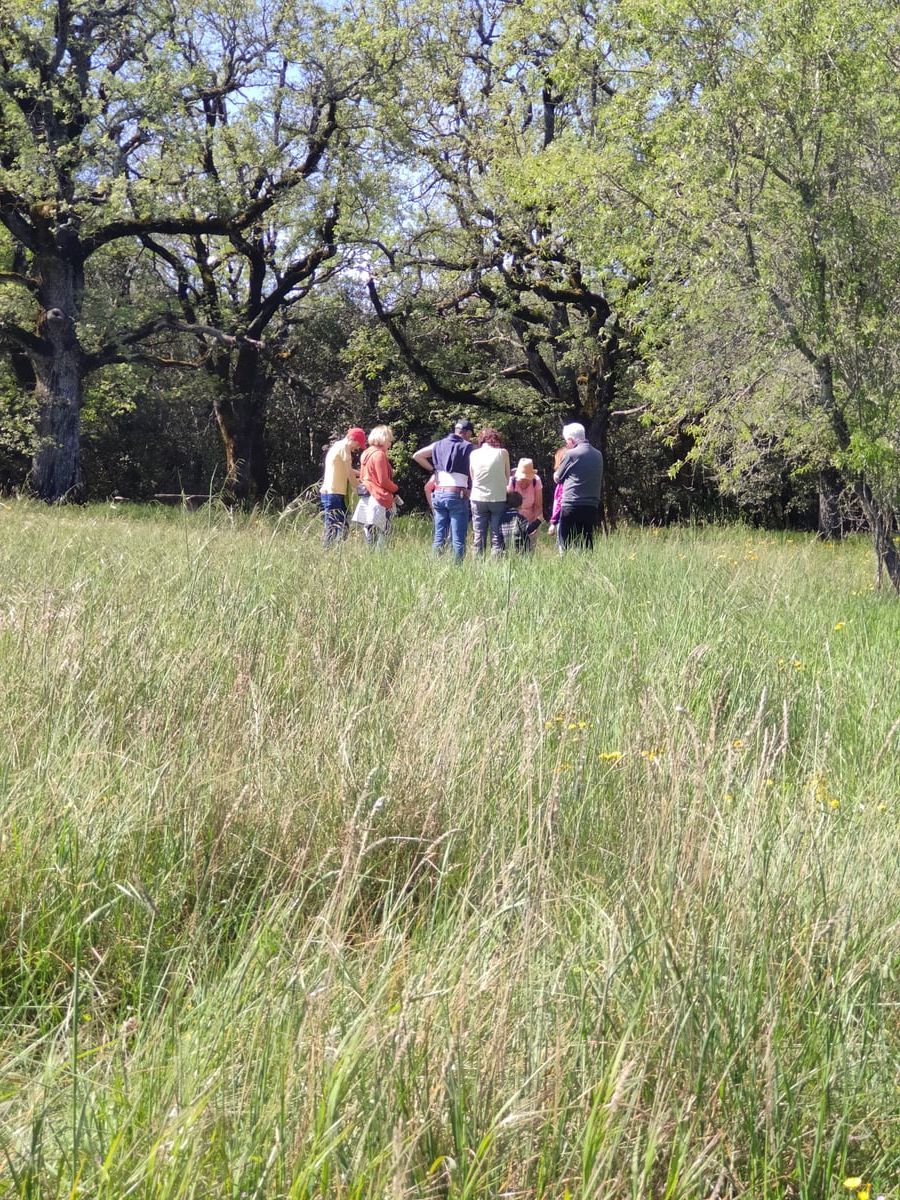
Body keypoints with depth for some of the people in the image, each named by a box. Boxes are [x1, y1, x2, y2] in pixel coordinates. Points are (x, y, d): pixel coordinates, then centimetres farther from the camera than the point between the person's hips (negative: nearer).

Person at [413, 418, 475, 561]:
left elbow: (416, 456, 16)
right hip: (457, 495, -5)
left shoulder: (439, 445, 12)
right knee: (458, 539, -3)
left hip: (438, 494, 5)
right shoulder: (467, 447, -3)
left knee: (439, 537, 9)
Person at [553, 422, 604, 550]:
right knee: (587, 545, 8)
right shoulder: (598, 455, 11)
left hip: (572, 505, -6)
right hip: (592, 506, 6)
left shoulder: (571, 454, -7)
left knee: (567, 546, -2)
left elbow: (557, 477, 5)